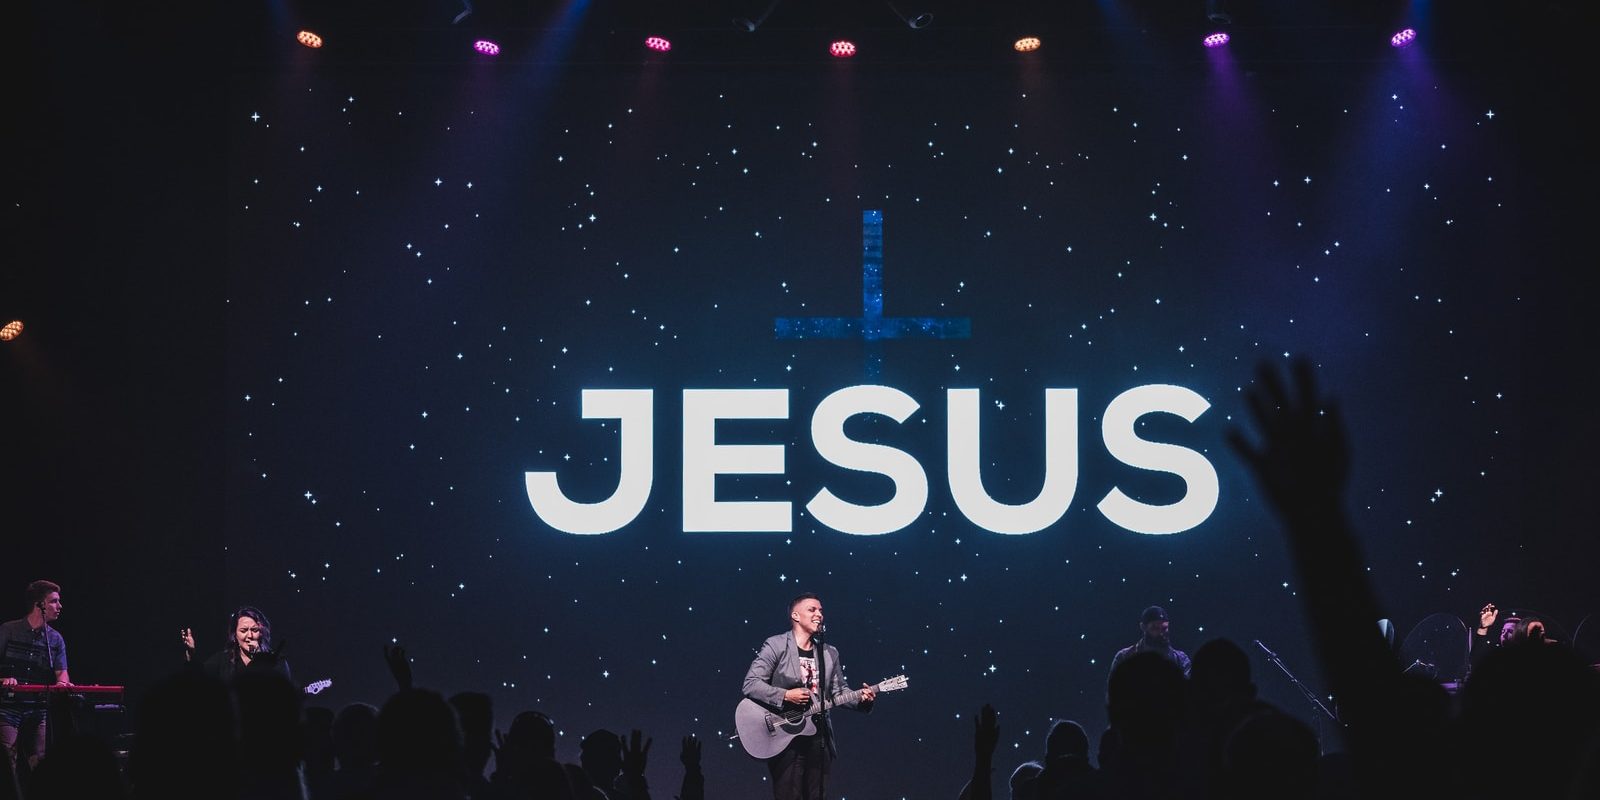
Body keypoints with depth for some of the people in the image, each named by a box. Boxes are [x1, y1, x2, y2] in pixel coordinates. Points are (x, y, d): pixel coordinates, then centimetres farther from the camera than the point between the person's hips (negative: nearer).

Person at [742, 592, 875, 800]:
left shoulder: (830, 653, 13)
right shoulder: (776, 645, -4)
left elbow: (839, 693, 13)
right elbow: (750, 685, -10)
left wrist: (861, 698, -7)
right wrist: (786, 696, -19)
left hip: (818, 740, 6)